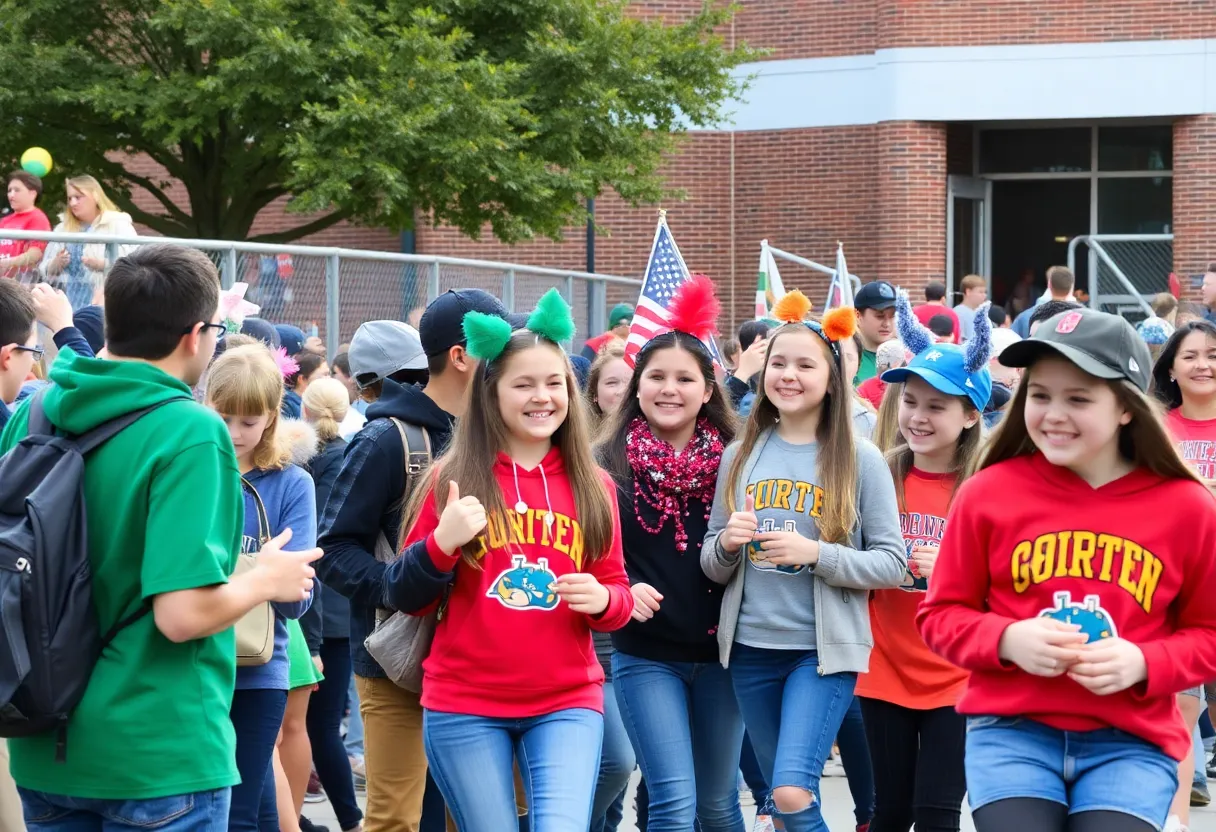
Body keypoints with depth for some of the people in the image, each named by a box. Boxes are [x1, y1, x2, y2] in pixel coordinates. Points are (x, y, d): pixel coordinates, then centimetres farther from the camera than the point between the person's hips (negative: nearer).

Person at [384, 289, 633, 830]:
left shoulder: (593, 486, 6)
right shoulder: (454, 479, -1)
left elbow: (616, 591, 14)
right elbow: (404, 599, 1)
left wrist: (602, 600, -10)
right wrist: (442, 542, -18)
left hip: (567, 703, 1)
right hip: (465, 705, -1)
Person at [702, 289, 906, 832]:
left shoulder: (859, 459, -5)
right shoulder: (741, 455, 6)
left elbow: (892, 564, -6)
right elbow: (712, 567, 11)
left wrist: (816, 554, -19)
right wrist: (726, 542, -11)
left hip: (825, 649, -4)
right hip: (750, 648, 4)